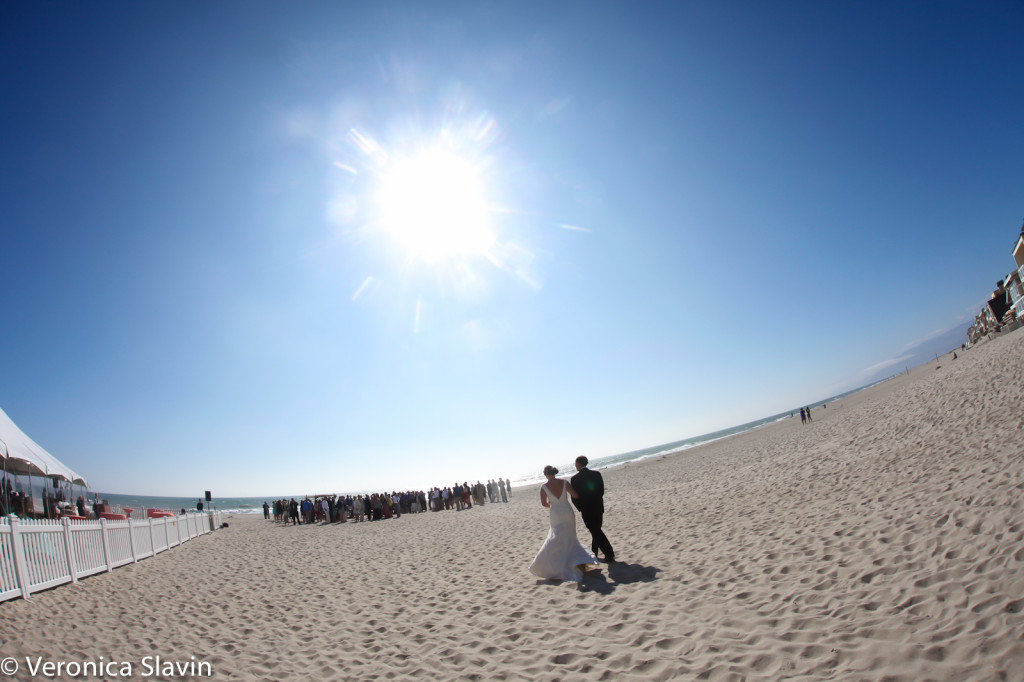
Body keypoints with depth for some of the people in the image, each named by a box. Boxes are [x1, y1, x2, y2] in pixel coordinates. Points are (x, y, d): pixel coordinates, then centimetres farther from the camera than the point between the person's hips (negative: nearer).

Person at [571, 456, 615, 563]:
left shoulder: (574, 479, -14)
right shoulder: (596, 474, -4)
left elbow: (574, 498, -9)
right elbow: (602, 491, 2)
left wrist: (580, 509, 7)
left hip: (586, 510, -4)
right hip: (598, 508, 5)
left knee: (596, 532, 5)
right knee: (596, 530, 20)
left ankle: (609, 554, 1)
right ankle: (594, 552, 33)